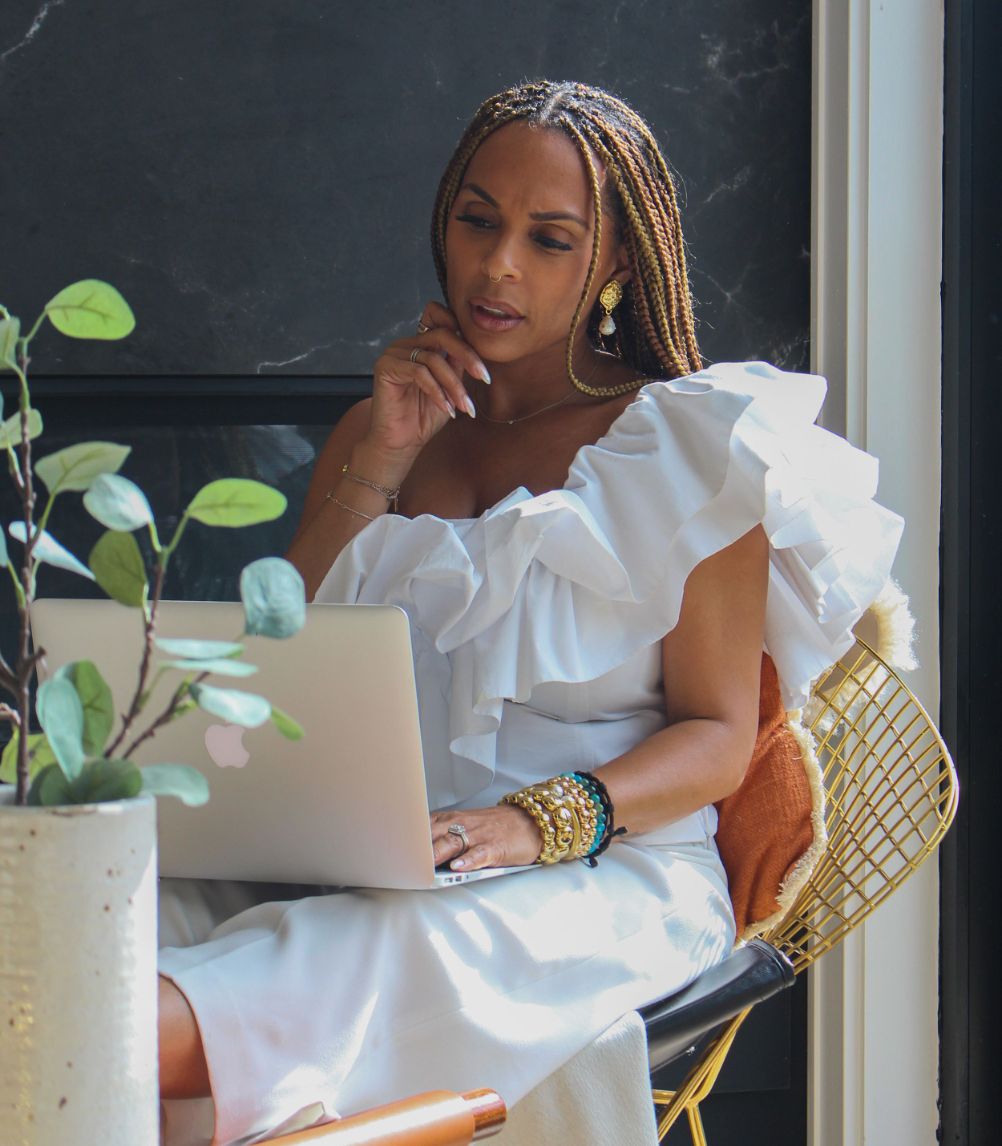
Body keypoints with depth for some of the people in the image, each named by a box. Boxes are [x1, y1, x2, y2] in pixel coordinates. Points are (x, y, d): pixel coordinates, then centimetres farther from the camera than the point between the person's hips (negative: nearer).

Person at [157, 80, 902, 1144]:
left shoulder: (682, 442, 7)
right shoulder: (375, 434, 22)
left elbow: (720, 736, 0)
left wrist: (538, 821, -19)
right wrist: (381, 463, 3)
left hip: (601, 875, -5)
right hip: (355, 856, 5)